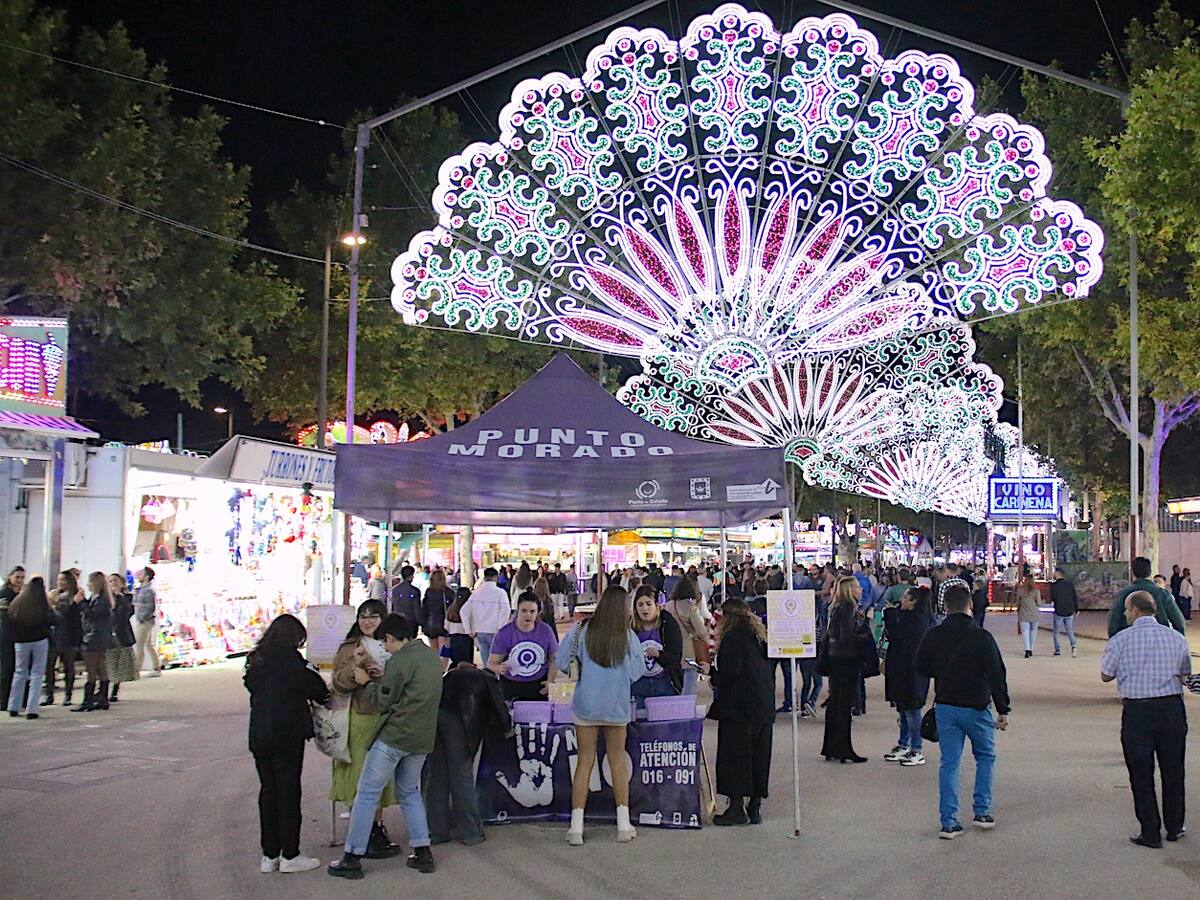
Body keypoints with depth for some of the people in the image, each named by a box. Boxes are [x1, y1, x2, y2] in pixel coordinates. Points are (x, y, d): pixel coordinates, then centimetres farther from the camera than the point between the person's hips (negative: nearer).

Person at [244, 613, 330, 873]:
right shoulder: (289, 658, -11)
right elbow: (315, 687, -10)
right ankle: (290, 856, 6)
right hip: (286, 735, -7)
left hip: (259, 735, 7)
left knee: (268, 790, 12)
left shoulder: (256, 660, 10)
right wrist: (323, 697, 13)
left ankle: (269, 855, 17)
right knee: (288, 791, 1)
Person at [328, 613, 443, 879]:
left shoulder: (400, 660, -15)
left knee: (367, 793, 0)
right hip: (423, 738, 8)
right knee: (410, 792, 21)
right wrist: (382, 677, 14)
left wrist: (368, 682, 5)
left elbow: (383, 702, -10)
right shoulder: (431, 655, 10)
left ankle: (352, 857, 2)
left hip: (395, 736, -8)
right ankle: (423, 852, 16)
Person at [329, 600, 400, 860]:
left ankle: (377, 826, 23)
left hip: (387, 718, 4)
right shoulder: (349, 648, 2)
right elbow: (339, 684, -7)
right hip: (360, 718, -4)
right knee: (361, 772, -5)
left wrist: (383, 675, -10)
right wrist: (355, 666, -25)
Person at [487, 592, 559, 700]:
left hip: (538, 687, 1)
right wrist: (499, 668, -28)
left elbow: (553, 659, 8)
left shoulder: (546, 631, -2)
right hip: (510, 686, -1)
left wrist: (550, 681, -5)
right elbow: (491, 663, -6)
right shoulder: (504, 634, -8)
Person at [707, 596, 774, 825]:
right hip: (764, 704, 8)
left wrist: (712, 673, -1)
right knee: (759, 755, 10)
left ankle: (737, 807, -3)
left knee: (734, 754, -2)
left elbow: (730, 671, -17)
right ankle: (755, 807, 14)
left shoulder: (733, 636, -10)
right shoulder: (761, 635, 16)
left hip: (739, 706, -8)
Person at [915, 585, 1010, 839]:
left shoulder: (933, 636, -4)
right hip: (976, 707, -3)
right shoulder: (982, 637, -14)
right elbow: (996, 676, -13)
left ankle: (949, 822, 4)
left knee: (948, 763, 7)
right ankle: (982, 811, 19)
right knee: (985, 756, 19)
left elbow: (920, 669, 6)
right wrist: (1003, 710, -6)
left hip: (945, 707, 3)